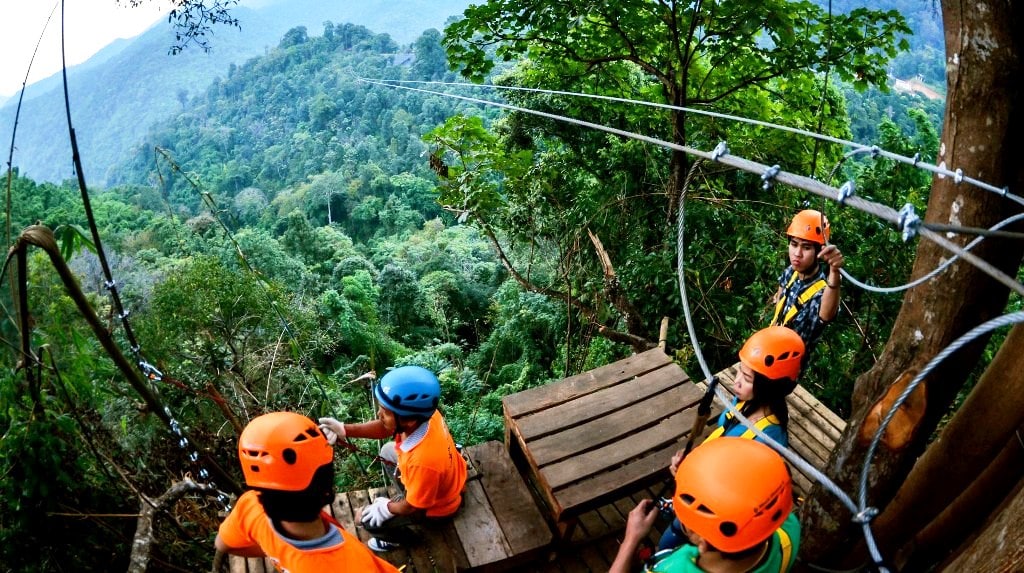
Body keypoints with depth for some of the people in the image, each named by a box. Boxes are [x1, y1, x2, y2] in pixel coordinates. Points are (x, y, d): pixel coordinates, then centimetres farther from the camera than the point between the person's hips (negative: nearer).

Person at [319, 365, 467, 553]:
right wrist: (344, 430, -20)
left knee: (368, 519, 2)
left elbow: (413, 507, -27)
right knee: (387, 451, 22)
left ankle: (402, 537, 29)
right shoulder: (423, 413, -27)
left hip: (435, 505, -7)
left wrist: (386, 507, -8)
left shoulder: (423, 461, -46)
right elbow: (385, 428, -8)